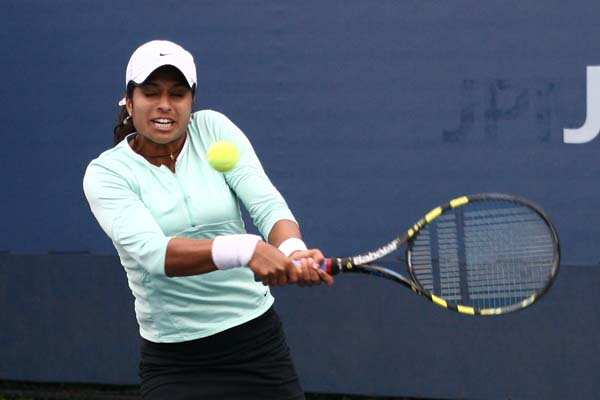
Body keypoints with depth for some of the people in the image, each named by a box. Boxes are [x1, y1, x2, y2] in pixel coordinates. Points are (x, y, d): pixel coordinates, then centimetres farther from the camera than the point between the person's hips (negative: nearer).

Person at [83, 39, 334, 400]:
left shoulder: (212, 129, 0)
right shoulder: (106, 173, -8)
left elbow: (267, 204, -14)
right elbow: (153, 253, -25)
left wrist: (293, 250, -37)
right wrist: (244, 249, -40)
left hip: (259, 339, 2)